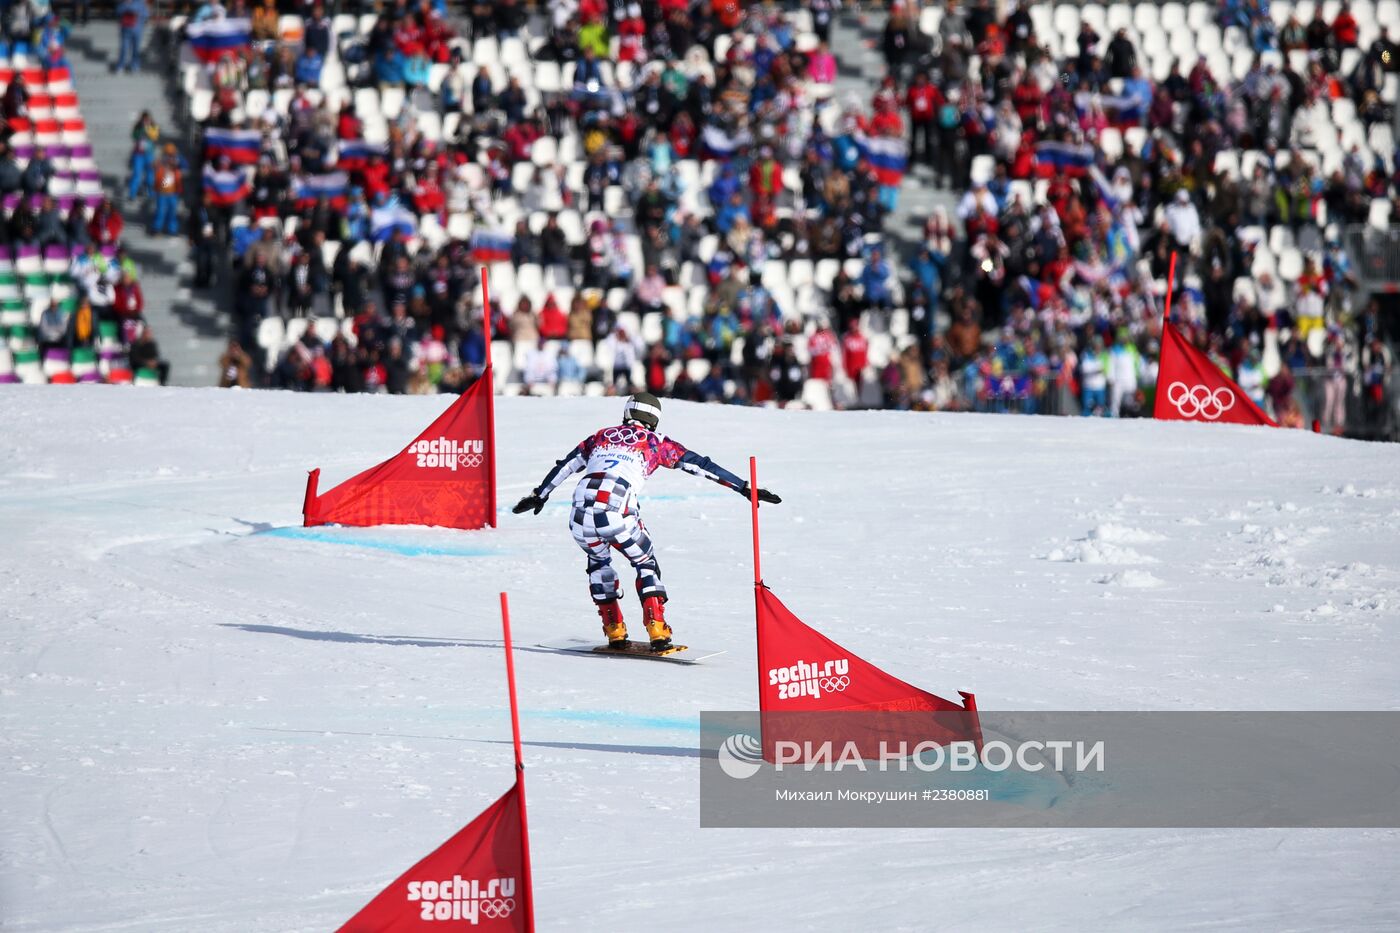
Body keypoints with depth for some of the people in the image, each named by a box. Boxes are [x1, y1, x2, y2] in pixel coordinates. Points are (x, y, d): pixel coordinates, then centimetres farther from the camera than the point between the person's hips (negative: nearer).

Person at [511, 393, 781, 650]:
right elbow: (699, 464, 17)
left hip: (581, 514, 3)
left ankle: (615, 632, 22)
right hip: (617, 512, -3)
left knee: (598, 562, 31)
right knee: (645, 563, 21)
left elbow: (565, 466, 37)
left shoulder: (601, 436, 28)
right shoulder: (654, 442, 19)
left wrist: (538, 496, 52)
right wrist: (744, 488, 19)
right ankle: (657, 631, 4)